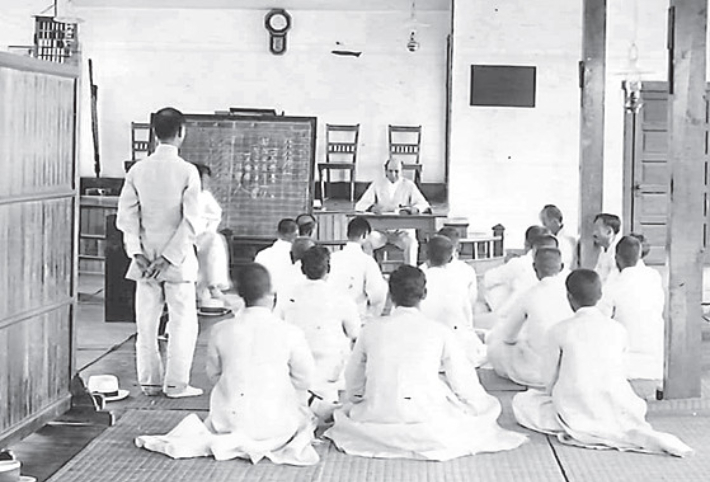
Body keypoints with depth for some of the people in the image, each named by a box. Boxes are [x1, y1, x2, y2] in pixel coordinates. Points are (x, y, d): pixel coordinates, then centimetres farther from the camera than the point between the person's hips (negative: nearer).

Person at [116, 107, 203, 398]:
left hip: (146, 259, 4)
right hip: (177, 259, -4)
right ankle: (176, 383, 5)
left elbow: (126, 216, -2)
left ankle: (149, 381, 15)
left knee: (146, 322, 11)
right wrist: (169, 258, -12)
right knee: (183, 322, 5)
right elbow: (191, 222, -16)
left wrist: (138, 253, -2)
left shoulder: (138, 170, 0)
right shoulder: (187, 172, -11)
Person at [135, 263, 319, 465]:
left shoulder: (220, 330, -7)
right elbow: (304, 380, -3)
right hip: (275, 424, -4)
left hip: (229, 422, 4)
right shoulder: (290, 333, -15)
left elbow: (213, 375, 6)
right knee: (304, 418, 30)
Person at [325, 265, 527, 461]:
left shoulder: (371, 329, 0)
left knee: (347, 410, 37)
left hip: (378, 418, 3)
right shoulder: (439, 332, -6)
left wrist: (353, 400, 34)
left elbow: (353, 384, 11)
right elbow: (463, 380, 2)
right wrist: (485, 406, 22)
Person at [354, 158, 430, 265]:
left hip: (402, 230, -1)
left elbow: (423, 204, 1)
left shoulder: (409, 185, 8)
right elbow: (360, 205, 3)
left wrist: (413, 209, -25)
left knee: (411, 242, -33)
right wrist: (371, 207, -22)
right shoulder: (377, 184, 10)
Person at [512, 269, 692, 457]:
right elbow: (617, 373, 13)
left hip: (574, 411, -2)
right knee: (638, 405, 34)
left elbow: (550, 377, 4)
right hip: (615, 411, 2)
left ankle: (576, 431, -5)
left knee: (521, 401, 19)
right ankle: (638, 434, -4)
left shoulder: (559, 331, -4)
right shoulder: (618, 329, 4)